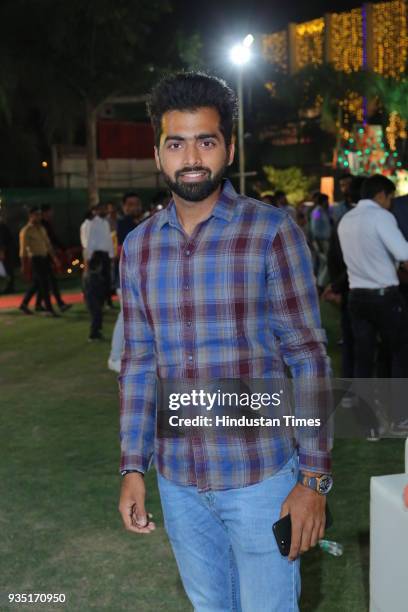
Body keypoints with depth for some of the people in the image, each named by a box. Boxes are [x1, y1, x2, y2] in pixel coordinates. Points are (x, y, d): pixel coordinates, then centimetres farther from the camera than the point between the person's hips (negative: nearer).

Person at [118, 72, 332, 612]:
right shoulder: (138, 246, 3)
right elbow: (139, 363, 9)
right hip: (178, 480, 4)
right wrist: (133, 468, 6)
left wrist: (314, 478, -11)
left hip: (261, 476, -4)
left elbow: (309, 358, -9)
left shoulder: (273, 233, -10)